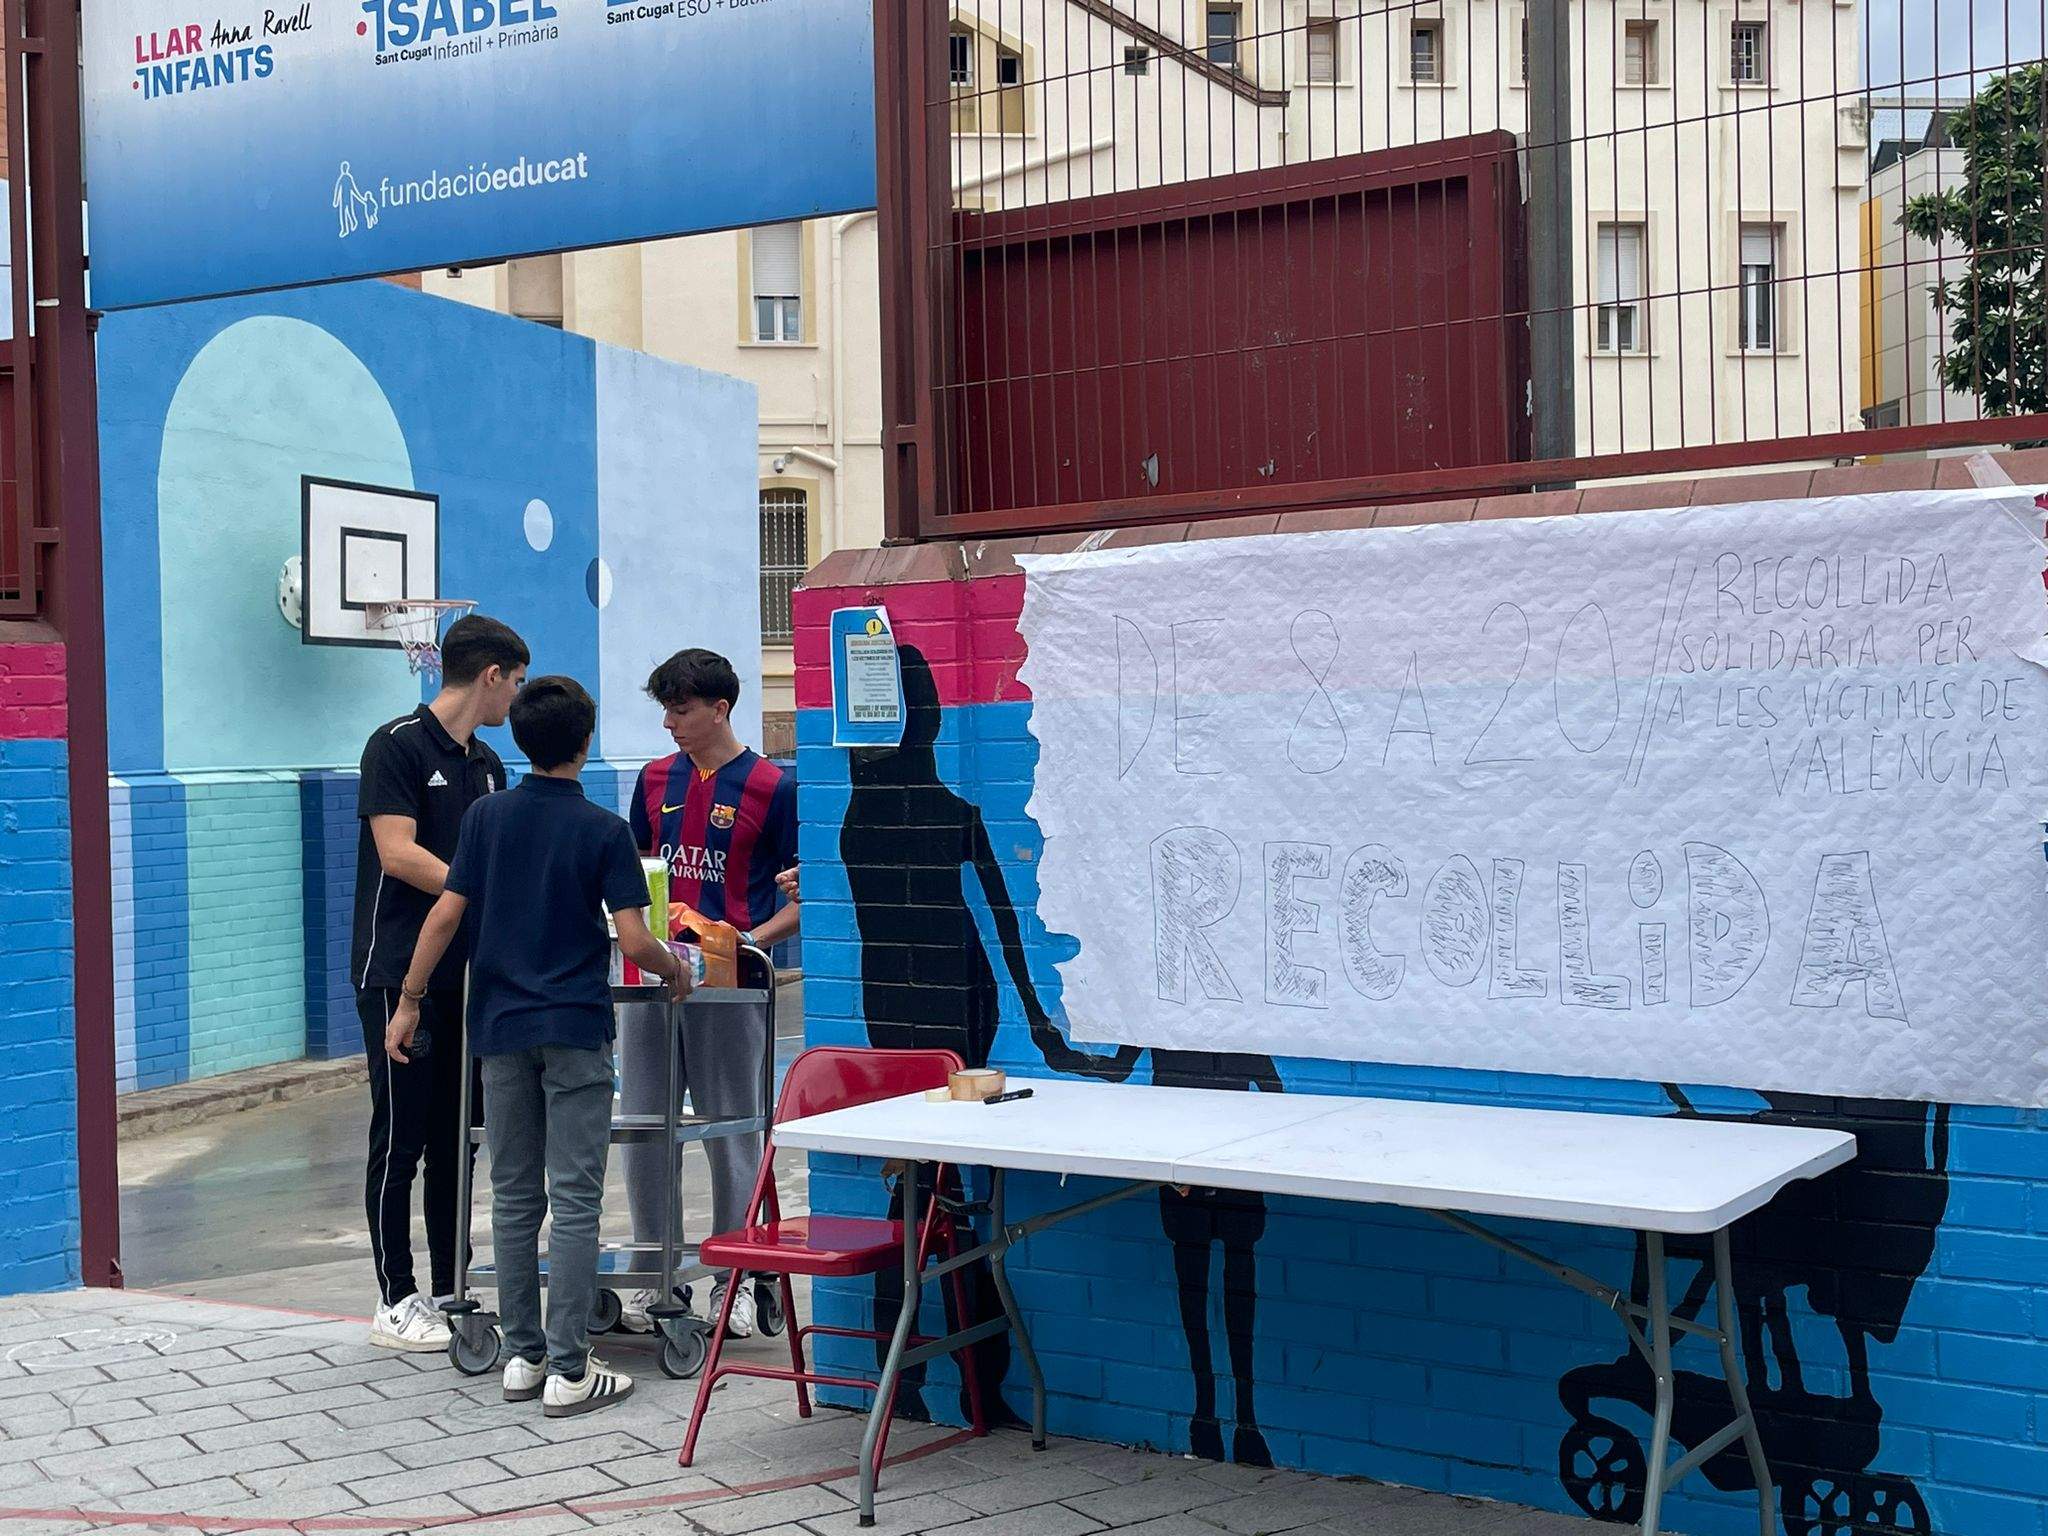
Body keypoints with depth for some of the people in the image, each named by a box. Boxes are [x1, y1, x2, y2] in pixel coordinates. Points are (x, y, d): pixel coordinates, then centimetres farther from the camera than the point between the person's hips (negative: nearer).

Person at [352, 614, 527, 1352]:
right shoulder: (398, 744, -10)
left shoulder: (486, 764, 14)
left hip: (463, 974, 8)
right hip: (399, 975, -8)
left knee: (454, 1139, 11)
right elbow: (398, 854, -19)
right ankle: (396, 1302, 7)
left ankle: (451, 1292, 19)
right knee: (400, 1139, -1)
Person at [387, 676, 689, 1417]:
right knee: (574, 1200, -2)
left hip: (500, 1025, 4)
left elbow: (445, 916, -1)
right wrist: (675, 971, 9)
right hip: (574, 1029, -3)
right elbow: (634, 941, -11)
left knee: (514, 1197, 11)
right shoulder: (603, 829, -6)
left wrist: (408, 1002, 7)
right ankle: (568, 1370, -3)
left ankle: (523, 1356, 16)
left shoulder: (487, 816, 2)